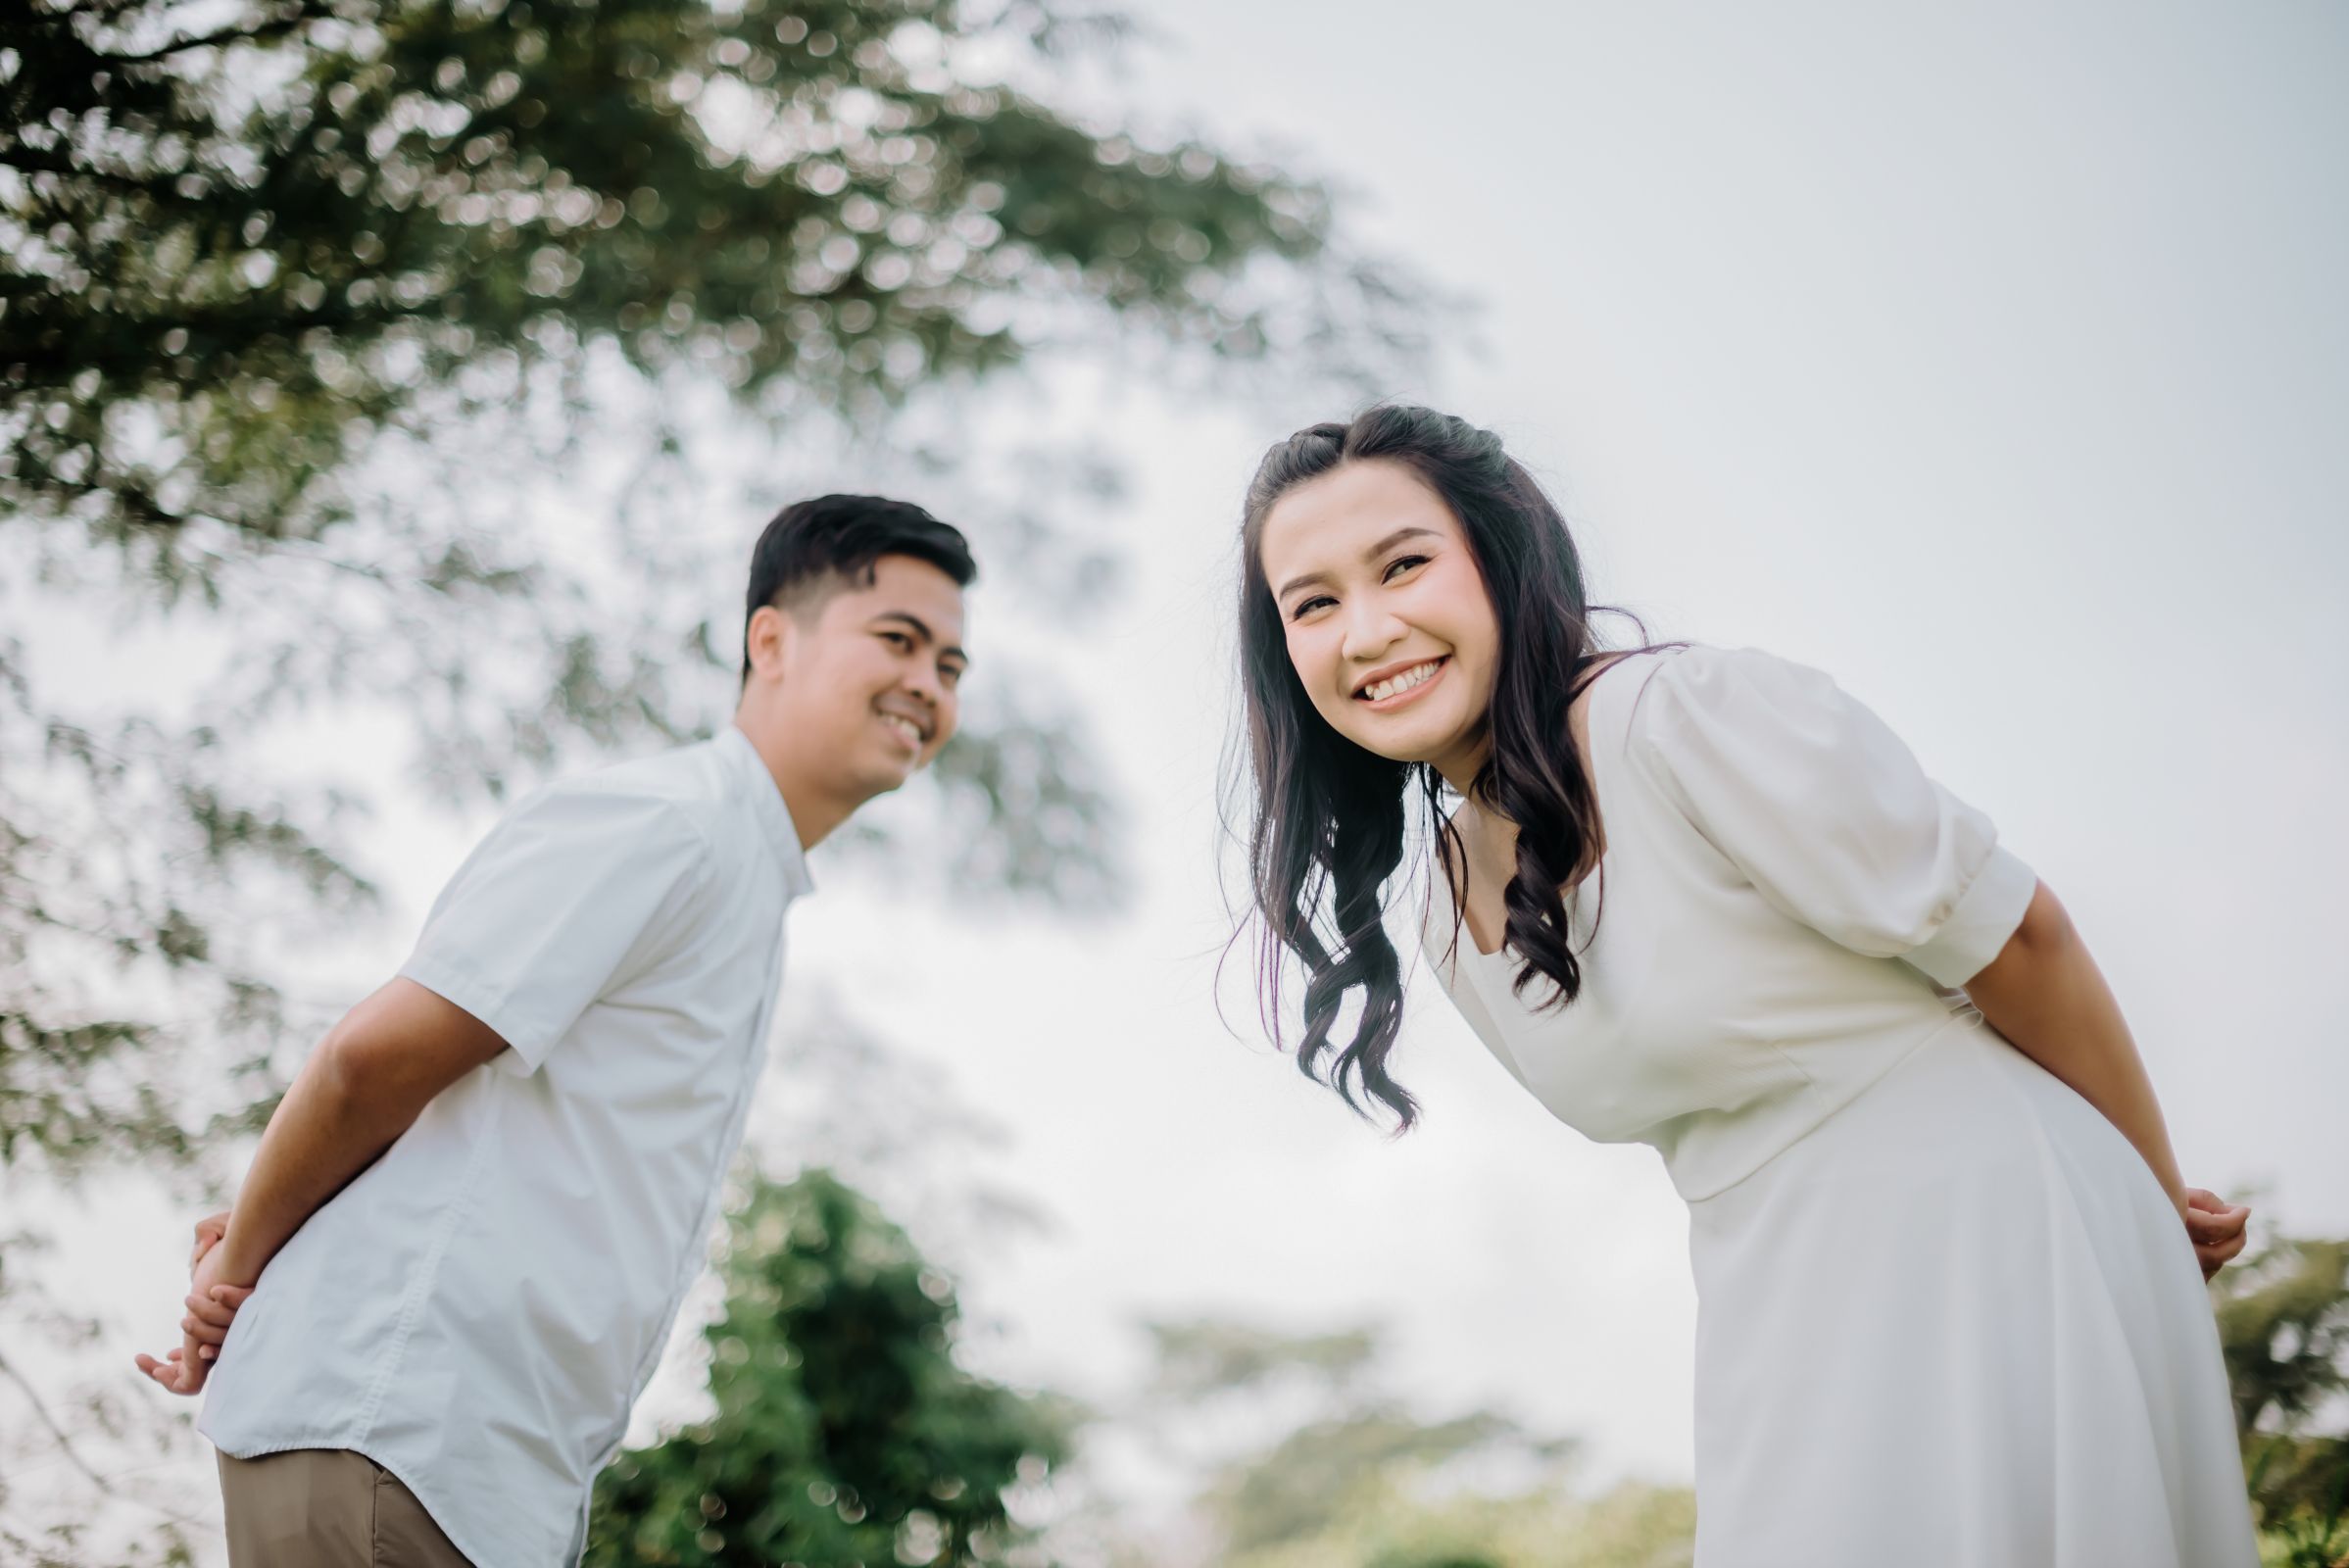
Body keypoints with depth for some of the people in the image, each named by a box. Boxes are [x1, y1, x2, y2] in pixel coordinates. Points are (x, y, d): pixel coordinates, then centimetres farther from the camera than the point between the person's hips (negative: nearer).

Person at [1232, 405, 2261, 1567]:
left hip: (1970, 1221, -6)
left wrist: (2159, 1198, 2)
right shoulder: (1450, 928, 5)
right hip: (1781, 1315, 6)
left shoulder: (1689, 719, -17)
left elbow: (2016, 942, -10)